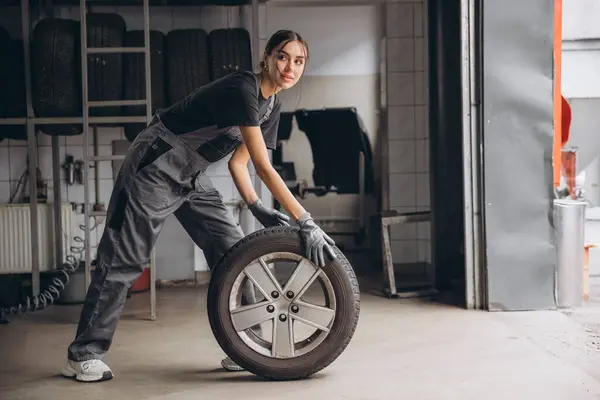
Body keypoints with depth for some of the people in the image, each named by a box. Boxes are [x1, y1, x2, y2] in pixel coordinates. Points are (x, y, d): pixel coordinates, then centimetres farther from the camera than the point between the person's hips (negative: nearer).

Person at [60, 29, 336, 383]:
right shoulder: (242, 90, -26)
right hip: (156, 166, -9)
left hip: (190, 177, 9)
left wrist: (259, 209, -7)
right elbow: (263, 167, -31)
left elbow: (239, 161, 9)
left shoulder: (271, 105, 3)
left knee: (232, 248, -1)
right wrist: (306, 222, -32)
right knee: (125, 259, -4)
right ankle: (84, 354, 7)